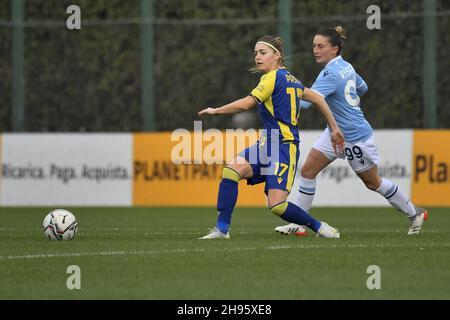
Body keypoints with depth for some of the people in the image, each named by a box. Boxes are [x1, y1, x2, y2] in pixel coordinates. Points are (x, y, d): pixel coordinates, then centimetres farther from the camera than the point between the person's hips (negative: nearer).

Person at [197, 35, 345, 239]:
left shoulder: (274, 77, -11)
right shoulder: (290, 79, 16)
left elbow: (245, 104, -14)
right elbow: (317, 99, 23)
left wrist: (215, 111, -1)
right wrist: (334, 129, 29)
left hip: (283, 146, -9)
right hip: (268, 144, 9)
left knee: (276, 205, -16)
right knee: (231, 169, -10)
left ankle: (319, 227, 4)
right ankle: (222, 229, -12)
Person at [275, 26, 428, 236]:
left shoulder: (331, 75, -27)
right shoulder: (345, 66, 0)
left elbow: (307, 99, -38)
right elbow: (362, 88, 17)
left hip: (356, 137, -9)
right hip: (335, 132, 9)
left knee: (373, 183, 10)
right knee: (307, 170, -5)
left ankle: (414, 213, 30)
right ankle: (297, 224, -4)